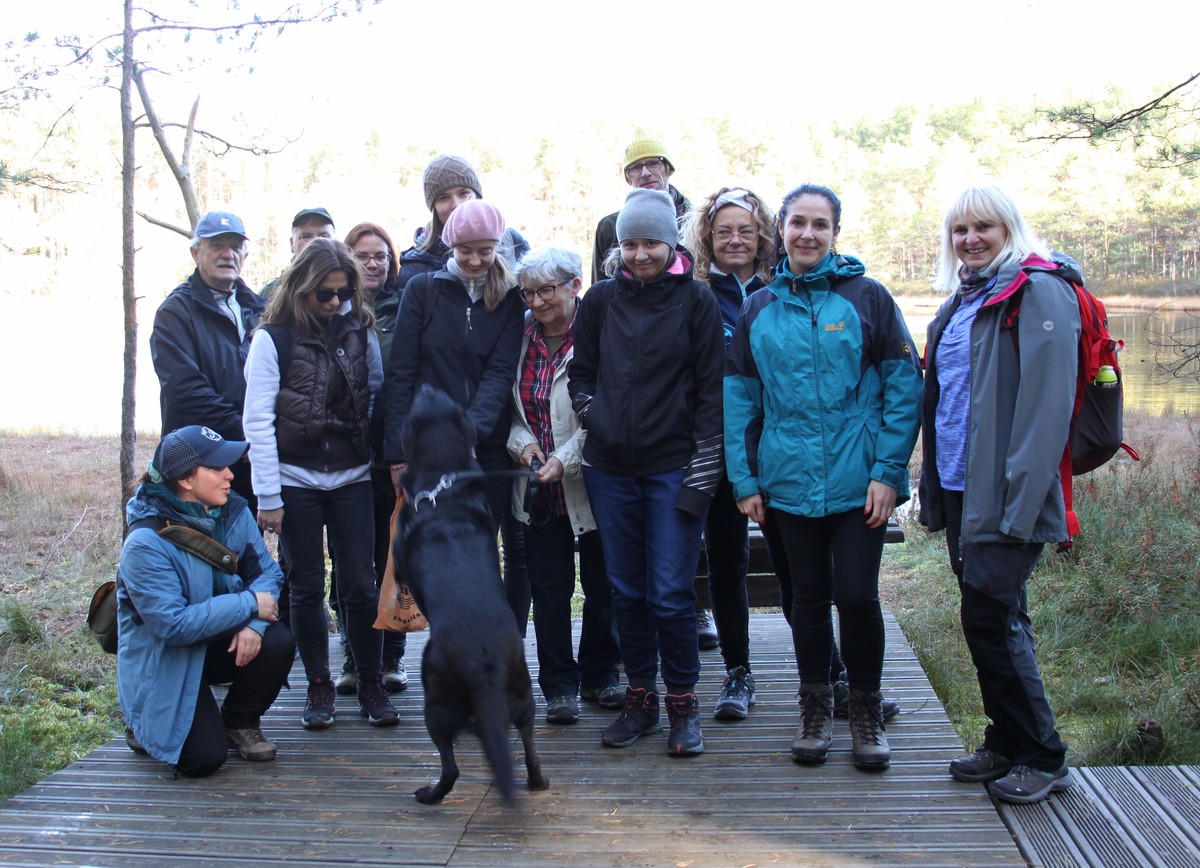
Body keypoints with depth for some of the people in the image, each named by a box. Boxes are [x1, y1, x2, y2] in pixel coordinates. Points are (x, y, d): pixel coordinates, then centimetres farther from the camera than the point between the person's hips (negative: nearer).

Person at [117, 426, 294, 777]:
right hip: (164, 663, -5)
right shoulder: (145, 544, -27)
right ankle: (146, 724, 17)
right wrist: (249, 604, -28)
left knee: (278, 642, -25)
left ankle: (240, 722, 4)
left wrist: (254, 625, -26)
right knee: (203, 758, -18)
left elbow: (265, 570, -5)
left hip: (220, 642, 5)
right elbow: (173, 625, -30)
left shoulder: (233, 511, -8)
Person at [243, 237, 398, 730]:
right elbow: (258, 421, -6)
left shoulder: (360, 330, 4)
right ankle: (318, 688, 18)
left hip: (351, 478, 2)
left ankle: (371, 685, 15)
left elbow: (378, 396, 7)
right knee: (307, 587, 6)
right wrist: (268, 496, -9)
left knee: (360, 584, 1)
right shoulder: (274, 338, -4)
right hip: (296, 482, -2)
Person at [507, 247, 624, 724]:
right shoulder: (522, 338, 5)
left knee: (601, 585, 10)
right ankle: (559, 684, 17)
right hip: (538, 488, 4)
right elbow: (510, 405, 10)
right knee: (549, 586, 7)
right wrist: (522, 441, -9)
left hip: (589, 483, -4)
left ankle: (600, 672, 27)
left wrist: (565, 458, -22)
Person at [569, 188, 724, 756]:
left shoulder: (696, 300, -1)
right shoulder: (601, 300, 6)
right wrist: (592, 415, -2)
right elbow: (581, 372, 16)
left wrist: (703, 469, -8)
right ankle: (640, 697, 23)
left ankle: (682, 702, 13)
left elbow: (710, 389, -3)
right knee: (626, 590, 10)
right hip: (610, 469, 3)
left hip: (673, 468, -3)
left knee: (671, 593, -4)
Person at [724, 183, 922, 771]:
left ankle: (867, 711, 19)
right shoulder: (758, 309, 6)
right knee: (808, 597, 12)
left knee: (857, 595, -2)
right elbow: (739, 399, 8)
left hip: (859, 481, -2)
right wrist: (743, 479, 3)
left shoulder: (866, 297, -3)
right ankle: (815, 709, 27)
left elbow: (904, 386, -4)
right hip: (790, 482, 3)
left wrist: (889, 469, -10)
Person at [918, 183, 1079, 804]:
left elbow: (1047, 404, -17)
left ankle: (1042, 758, 8)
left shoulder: (1040, 292, -9)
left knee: (990, 618, -7)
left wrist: (1019, 503, -21)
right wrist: (932, 489, 16)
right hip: (960, 490, 8)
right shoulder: (960, 303, 17)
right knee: (991, 620, 13)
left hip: (1006, 498, -8)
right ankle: (1006, 744, 25)